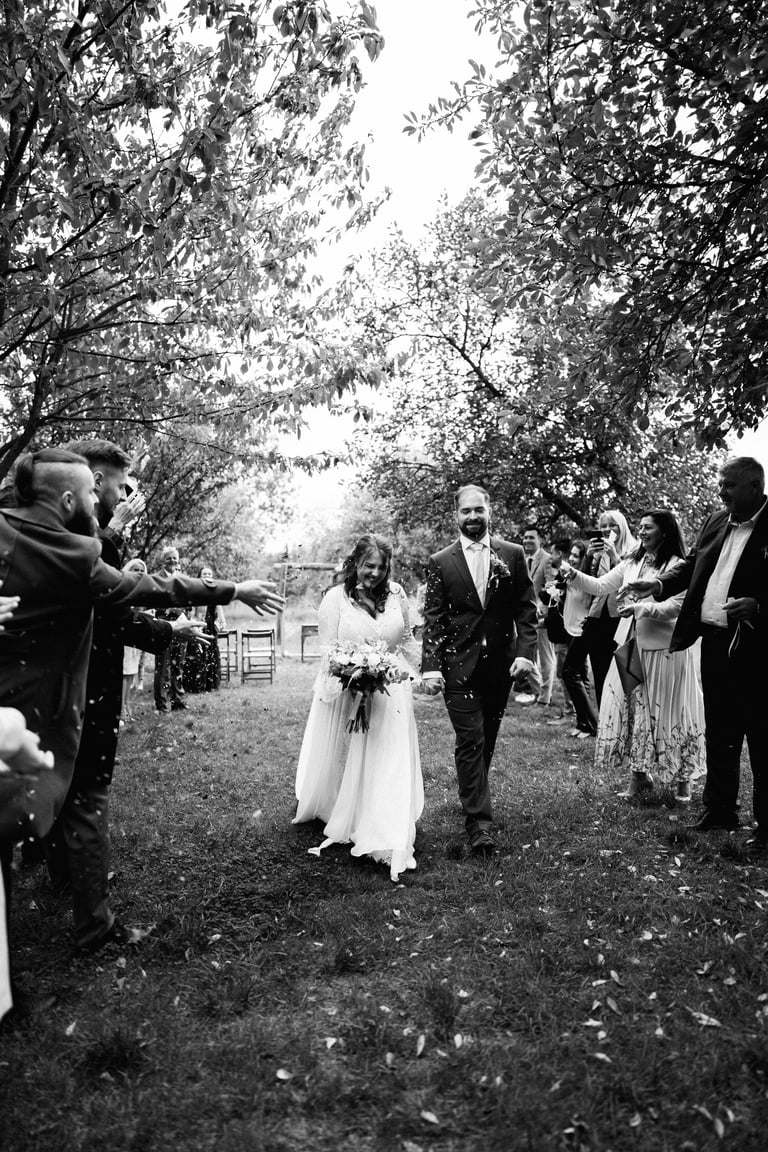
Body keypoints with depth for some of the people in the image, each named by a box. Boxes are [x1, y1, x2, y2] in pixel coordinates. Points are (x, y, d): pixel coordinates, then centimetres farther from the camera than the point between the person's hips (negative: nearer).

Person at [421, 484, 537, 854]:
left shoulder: (512, 555, 4)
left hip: (501, 665, 2)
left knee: (486, 741, 14)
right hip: (458, 665, -2)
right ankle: (479, 822, 0)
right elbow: (433, 619, -2)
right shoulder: (440, 562, 0)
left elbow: (526, 609, 4)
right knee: (470, 741, -5)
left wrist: (526, 652, -9)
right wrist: (430, 667, -10)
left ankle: (473, 797, 34)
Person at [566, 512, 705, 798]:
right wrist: (575, 576, -5)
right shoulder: (632, 562, 11)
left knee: (665, 710, 3)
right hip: (631, 645, 6)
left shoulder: (677, 566, -7)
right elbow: (601, 586, 9)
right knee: (632, 708, 6)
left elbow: (677, 607, -14)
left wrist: (640, 608, -24)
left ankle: (682, 777, 20)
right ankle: (639, 773, 17)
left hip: (663, 648, -6)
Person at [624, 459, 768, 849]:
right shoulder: (715, 522, 10)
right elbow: (691, 565, 15)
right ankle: (719, 810, 31)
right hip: (714, 641, 7)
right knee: (718, 735, 17)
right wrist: (658, 584, 0)